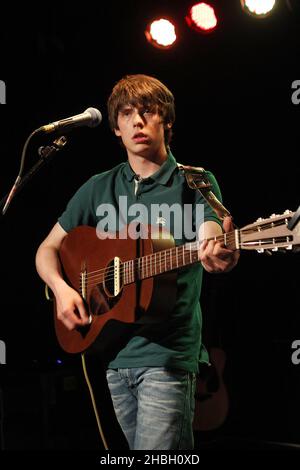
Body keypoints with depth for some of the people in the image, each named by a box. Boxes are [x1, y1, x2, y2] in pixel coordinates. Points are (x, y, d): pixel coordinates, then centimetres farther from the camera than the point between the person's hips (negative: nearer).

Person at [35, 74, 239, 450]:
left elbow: (208, 245, -17)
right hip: (111, 351, 5)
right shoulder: (99, 188, 10)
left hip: (168, 352, -4)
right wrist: (61, 288, -7)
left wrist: (219, 256, -41)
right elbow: (47, 249, 13)